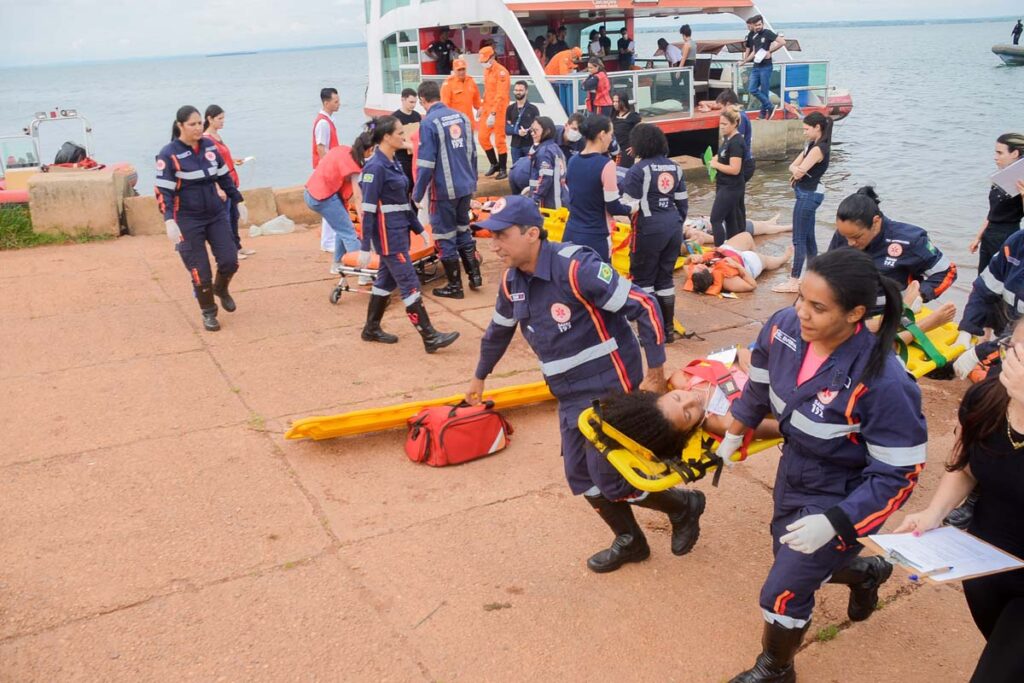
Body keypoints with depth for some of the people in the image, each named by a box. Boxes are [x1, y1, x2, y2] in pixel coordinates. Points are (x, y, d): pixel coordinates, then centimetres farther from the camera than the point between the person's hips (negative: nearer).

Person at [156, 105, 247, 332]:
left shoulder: (210, 146, 3)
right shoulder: (169, 154, -12)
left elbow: (224, 177, 15)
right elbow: (163, 192, -15)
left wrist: (239, 201, 16)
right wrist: (169, 222, -27)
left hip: (216, 215, 4)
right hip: (187, 221, -4)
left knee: (230, 261, -2)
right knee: (200, 273, 0)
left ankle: (221, 289, 31)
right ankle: (208, 313, 22)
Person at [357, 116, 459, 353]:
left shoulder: (394, 163, 10)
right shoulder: (376, 167, -17)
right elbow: (368, 210, -18)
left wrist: (419, 229, 19)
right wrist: (365, 248, -19)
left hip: (400, 231, 9)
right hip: (388, 234, -9)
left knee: (387, 280, 17)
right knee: (410, 285, -6)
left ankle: (371, 329, 29)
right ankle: (430, 338, -2)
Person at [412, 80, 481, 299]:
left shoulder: (429, 123, -14)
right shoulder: (461, 117, 5)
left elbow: (426, 163, -16)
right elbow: (472, 154, 12)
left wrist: (417, 194, -8)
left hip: (444, 190, -6)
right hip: (466, 186, 6)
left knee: (445, 235, 5)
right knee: (463, 229, 22)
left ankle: (455, 285, 13)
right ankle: (474, 274, 22)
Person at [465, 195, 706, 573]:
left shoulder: (576, 268, -25)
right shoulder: (512, 281, -1)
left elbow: (644, 307, -22)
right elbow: (499, 330, 19)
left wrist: (656, 372, -18)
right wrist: (479, 377, 30)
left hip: (609, 387, -8)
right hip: (570, 395, 8)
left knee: (610, 478, -3)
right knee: (581, 477, 11)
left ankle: (683, 505, 24)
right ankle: (630, 541, 34)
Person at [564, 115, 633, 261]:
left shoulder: (573, 161, 6)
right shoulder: (605, 164, -15)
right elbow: (613, 207, -13)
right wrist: (631, 209, 7)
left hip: (571, 234, 7)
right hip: (595, 238, -7)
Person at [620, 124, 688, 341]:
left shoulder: (639, 169, -11)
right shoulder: (675, 167, 10)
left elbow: (629, 205, -14)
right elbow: (683, 202, 14)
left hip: (649, 230, -7)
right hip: (673, 227, 7)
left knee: (643, 278, 4)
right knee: (665, 277, 15)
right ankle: (668, 329, 20)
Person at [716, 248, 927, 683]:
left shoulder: (882, 381, -35)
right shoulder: (784, 328, -19)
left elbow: (900, 472, -24)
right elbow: (759, 384, 4)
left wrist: (835, 522, -30)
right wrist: (735, 433, 17)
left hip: (840, 497, -6)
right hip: (793, 475, 6)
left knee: (782, 593, 1)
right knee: (796, 563, 26)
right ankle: (868, 572, 58)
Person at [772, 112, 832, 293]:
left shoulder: (818, 149, -17)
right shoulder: (812, 145, 14)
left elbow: (800, 171, -22)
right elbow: (793, 166, 9)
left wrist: (797, 171, 0)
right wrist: (795, 170, -12)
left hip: (808, 195, -10)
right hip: (808, 195, 10)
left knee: (799, 239, -9)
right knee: (808, 238, 15)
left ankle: (794, 282, -7)